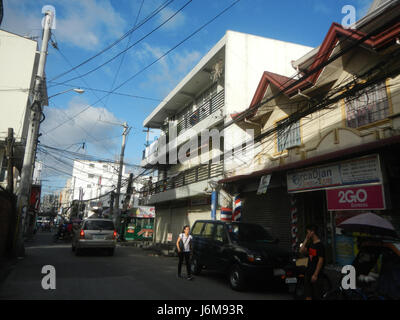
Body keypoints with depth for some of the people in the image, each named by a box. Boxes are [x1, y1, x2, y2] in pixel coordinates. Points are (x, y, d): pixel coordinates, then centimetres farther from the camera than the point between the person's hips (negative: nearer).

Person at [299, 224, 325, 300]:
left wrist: (315, 274, -20)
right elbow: (302, 251, 11)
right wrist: (306, 240, 7)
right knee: (308, 295, 10)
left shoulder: (320, 245, -13)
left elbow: (321, 260, -17)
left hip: (316, 274, -8)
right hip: (308, 273, 8)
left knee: (317, 296, 0)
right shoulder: (311, 244, 12)